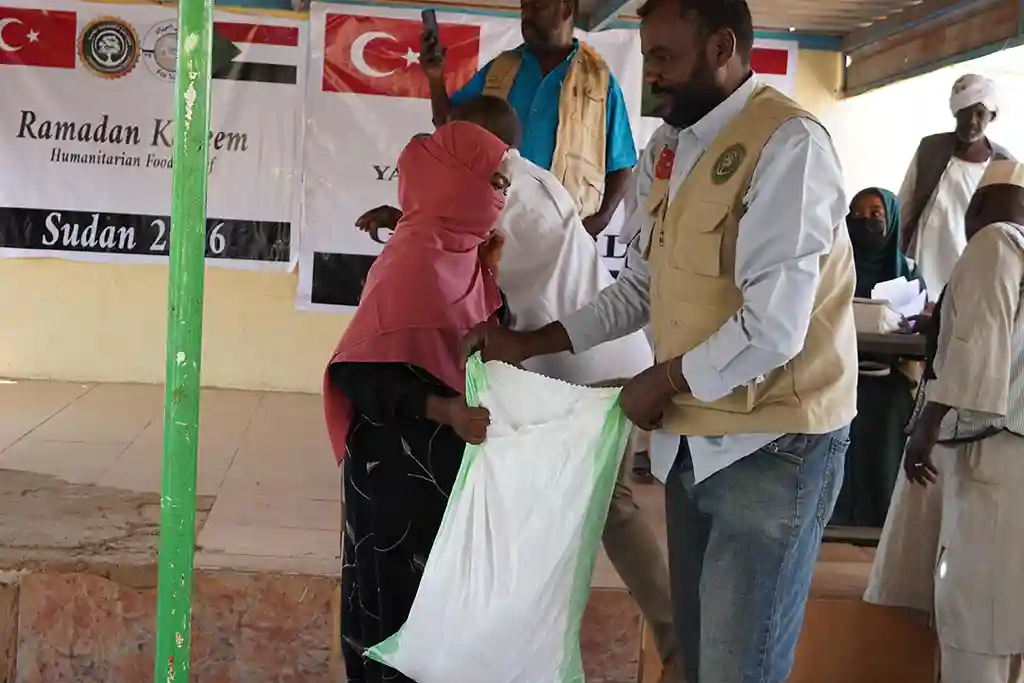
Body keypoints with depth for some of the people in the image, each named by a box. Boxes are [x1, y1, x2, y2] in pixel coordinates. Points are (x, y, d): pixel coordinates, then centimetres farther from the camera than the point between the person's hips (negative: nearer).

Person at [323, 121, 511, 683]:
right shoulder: (415, 257, -20)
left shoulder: (459, 251, 8)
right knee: (406, 599, 3)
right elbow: (362, 373, -24)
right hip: (405, 466, -9)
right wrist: (446, 410, -32)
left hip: (447, 459, 9)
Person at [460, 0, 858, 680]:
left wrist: (660, 383, -11)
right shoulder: (667, 149, 8)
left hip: (774, 443, -8)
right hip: (697, 438, 8)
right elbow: (640, 289, 15)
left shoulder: (787, 143, -19)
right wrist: (530, 343, 7)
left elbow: (772, 328, -24)